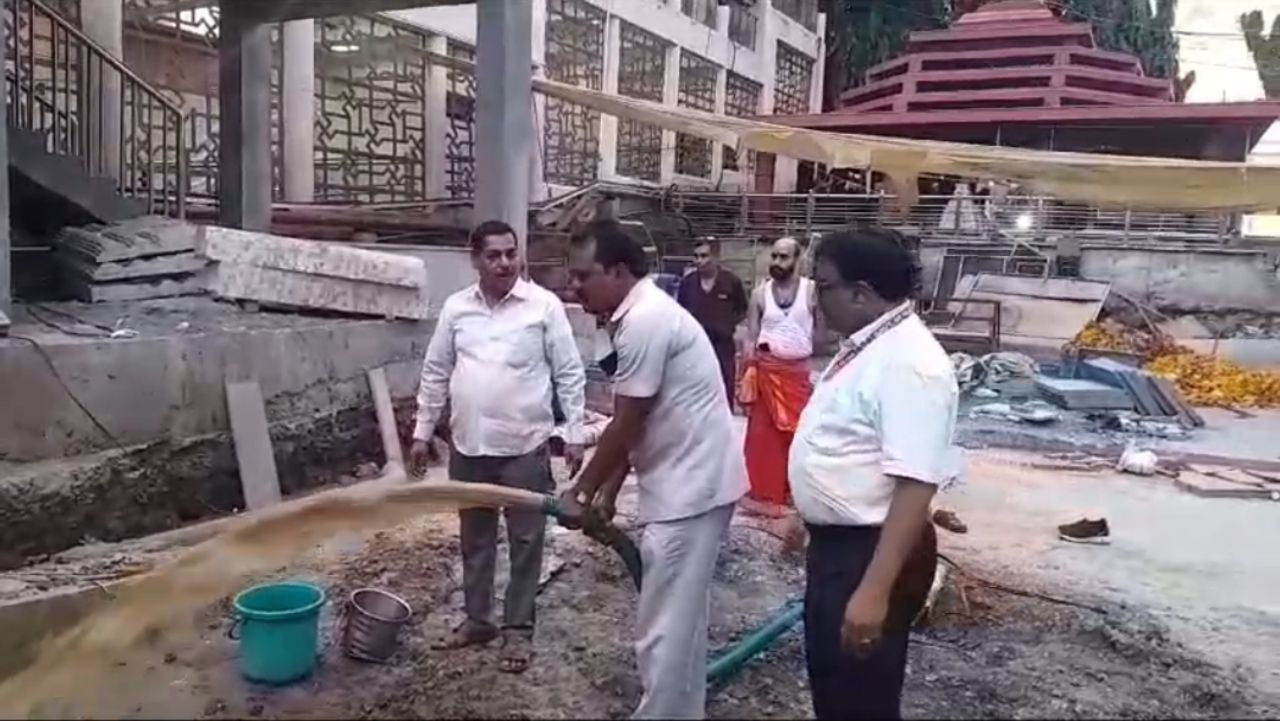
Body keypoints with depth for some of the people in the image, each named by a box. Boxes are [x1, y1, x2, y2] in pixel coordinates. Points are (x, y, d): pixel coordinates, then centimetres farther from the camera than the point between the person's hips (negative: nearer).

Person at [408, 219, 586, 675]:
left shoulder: (544, 305, -6)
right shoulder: (456, 308, 4)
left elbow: (569, 373, -4)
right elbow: (435, 374, 10)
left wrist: (574, 433, -7)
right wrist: (422, 432, 10)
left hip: (525, 447, -3)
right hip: (468, 447, 4)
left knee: (525, 542, 7)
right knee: (475, 539, 16)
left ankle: (518, 629, 22)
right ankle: (477, 619, 33)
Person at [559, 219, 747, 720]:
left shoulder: (644, 321, -20)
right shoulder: (642, 314, 12)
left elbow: (625, 426, -17)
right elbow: (635, 425, 15)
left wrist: (580, 493, -6)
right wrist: (608, 492, 14)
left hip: (690, 487, -11)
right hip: (687, 482, 11)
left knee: (663, 628, -1)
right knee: (682, 617, 21)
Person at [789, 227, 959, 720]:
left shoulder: (910, 363, -25)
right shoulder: (865, 345, 6)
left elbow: (915, 486, -30)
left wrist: (875, 590, -33)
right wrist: (806, 514, 27)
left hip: (872, 552, -9)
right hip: (834, 542, 9)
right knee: (829, 681, 25)